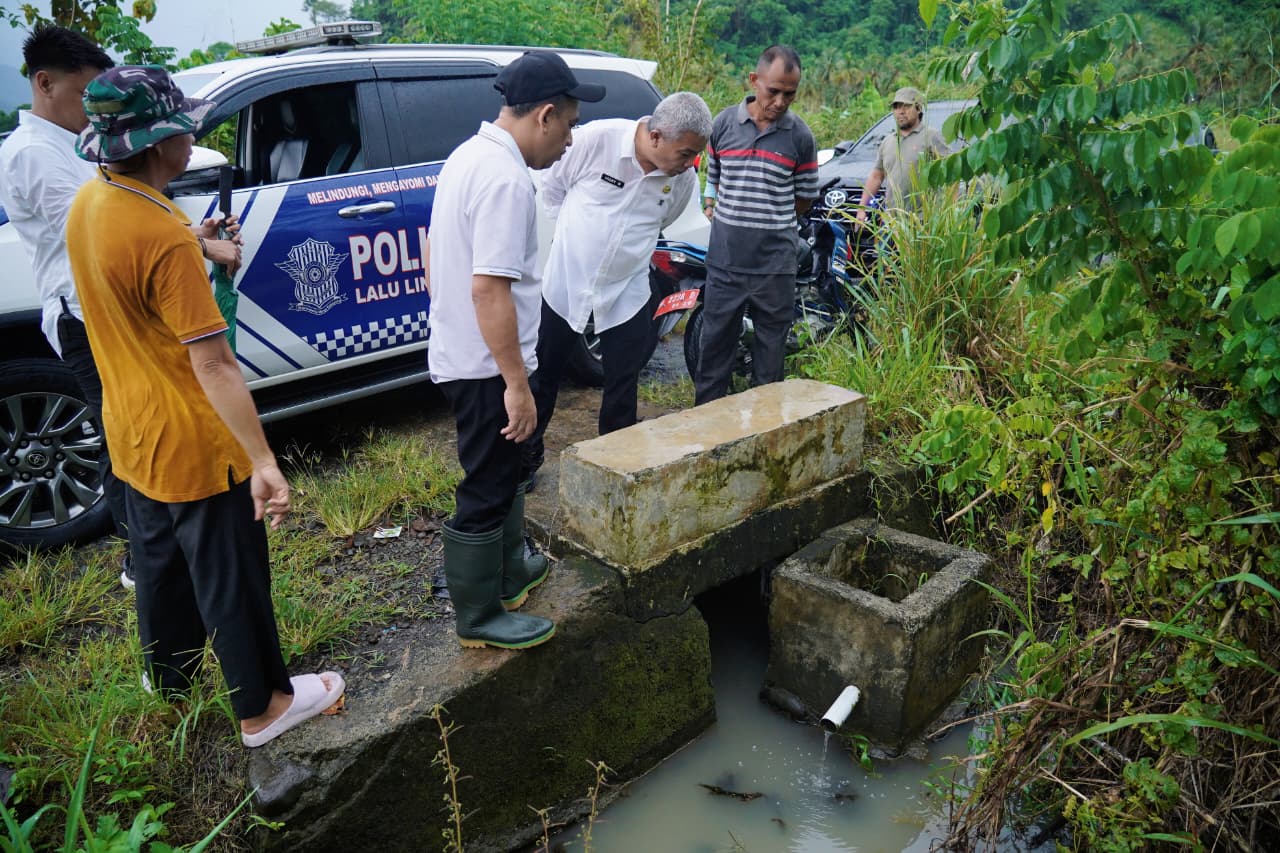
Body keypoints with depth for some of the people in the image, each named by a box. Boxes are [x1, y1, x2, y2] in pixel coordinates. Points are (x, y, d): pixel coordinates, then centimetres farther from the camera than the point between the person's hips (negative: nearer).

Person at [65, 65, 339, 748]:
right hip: (192, 445, -9)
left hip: (133, 435, 9)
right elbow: (212, 364, -32)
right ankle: (263, 706, 25)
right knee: (231, 577, 7)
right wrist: (263, 462, -31)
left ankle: (168, 671, 49)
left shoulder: (88, 205, -1)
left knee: (159, 557, 27)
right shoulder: (164, 237, -29)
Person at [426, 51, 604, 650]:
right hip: (487, 366, -10)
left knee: (503, 472, 24)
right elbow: (489, 288, -28)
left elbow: (435, 253, 17)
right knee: (486, 493, 3)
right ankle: (479, 618, 19)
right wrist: (517, 385, -25)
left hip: (457, 352, 10)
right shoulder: (506, 179, -22)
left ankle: (509, 571, 42)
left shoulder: (468, 156, 9)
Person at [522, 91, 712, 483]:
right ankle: (526, 458, 28)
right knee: (542, 376, 11)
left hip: (626, 292, 2)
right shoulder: (596, 138, -19)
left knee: (623, 385, 6)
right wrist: (577, 234, 3)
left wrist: (628, 245, 11)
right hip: (565, 280, -1)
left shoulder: (685, 179, -8)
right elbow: (552, 185, -2)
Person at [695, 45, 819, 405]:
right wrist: (714, 211, 7)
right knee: (715, 346, 9)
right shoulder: (724, 124, 2)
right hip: (724, 260, 1)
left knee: (771, 350, 9)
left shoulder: (800, 136, -1)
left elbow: (805, 196, 8)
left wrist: (769, 224, 7)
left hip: (775, 264, -1)